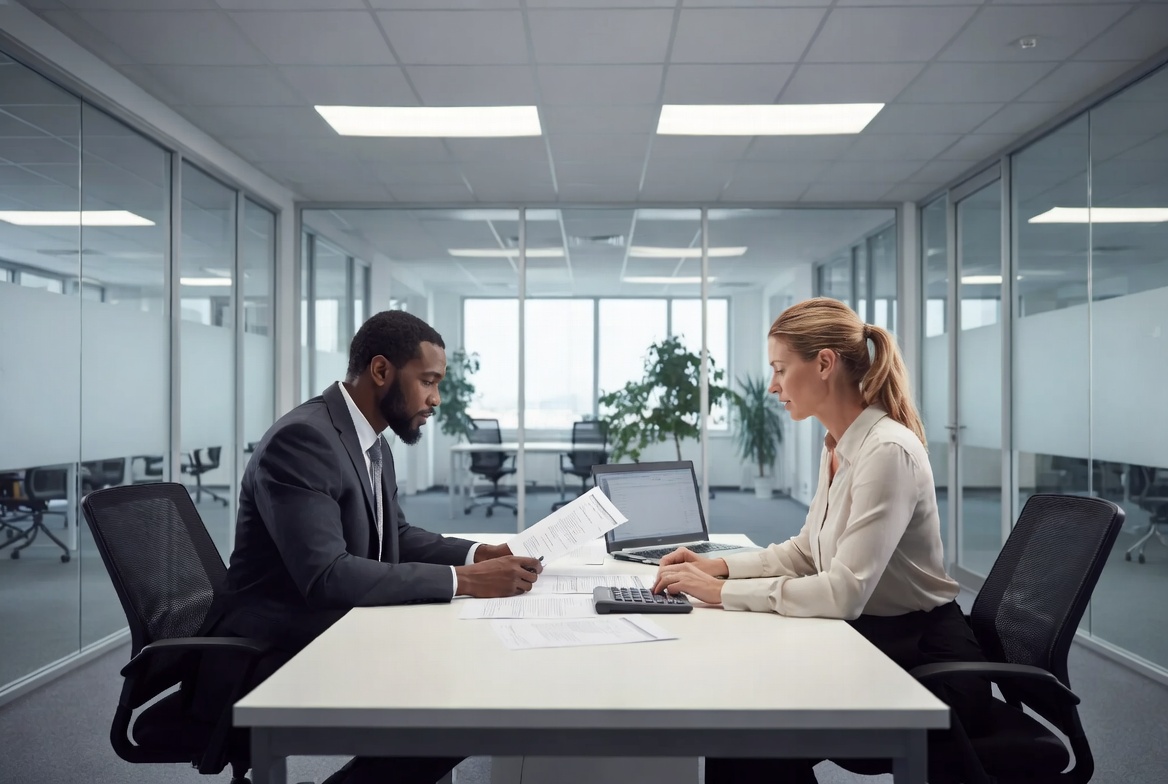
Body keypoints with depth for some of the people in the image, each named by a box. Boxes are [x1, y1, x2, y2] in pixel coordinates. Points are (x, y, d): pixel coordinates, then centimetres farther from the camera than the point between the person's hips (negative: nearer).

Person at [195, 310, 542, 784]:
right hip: (270, 659, -9)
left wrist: (474, 555, 0)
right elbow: (325, 575, -30)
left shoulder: (373, 443, 8)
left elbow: (395, 536, 18)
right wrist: (463, 580, -28)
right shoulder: (302, 439, -21)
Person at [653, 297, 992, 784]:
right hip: (875, 645, 7)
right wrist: (719, 566, 3)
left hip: (927, 667, -7)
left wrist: (724, 591, -23)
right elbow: (806, 551, 15)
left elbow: (843, 593, -29)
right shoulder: (838, 447, 5)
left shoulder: (888, 451, -23)